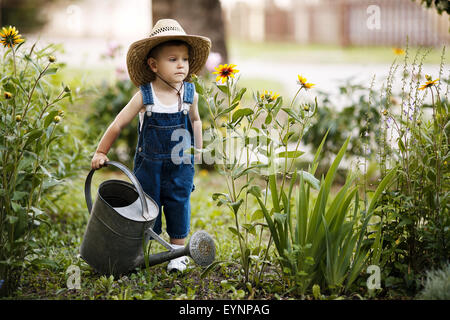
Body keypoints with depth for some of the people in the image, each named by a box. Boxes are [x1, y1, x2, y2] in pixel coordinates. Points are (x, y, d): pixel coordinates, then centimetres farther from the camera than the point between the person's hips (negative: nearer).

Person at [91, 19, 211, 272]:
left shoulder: (190, 94, -7)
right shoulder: (144, 97, -14)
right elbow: (118, 125, -6)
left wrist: (198, 148, 18)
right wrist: (101, 152, -2)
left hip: (180, 166, 1)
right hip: (150, 164, -1)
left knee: (179, 206, 8)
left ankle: (178, 252, 23)